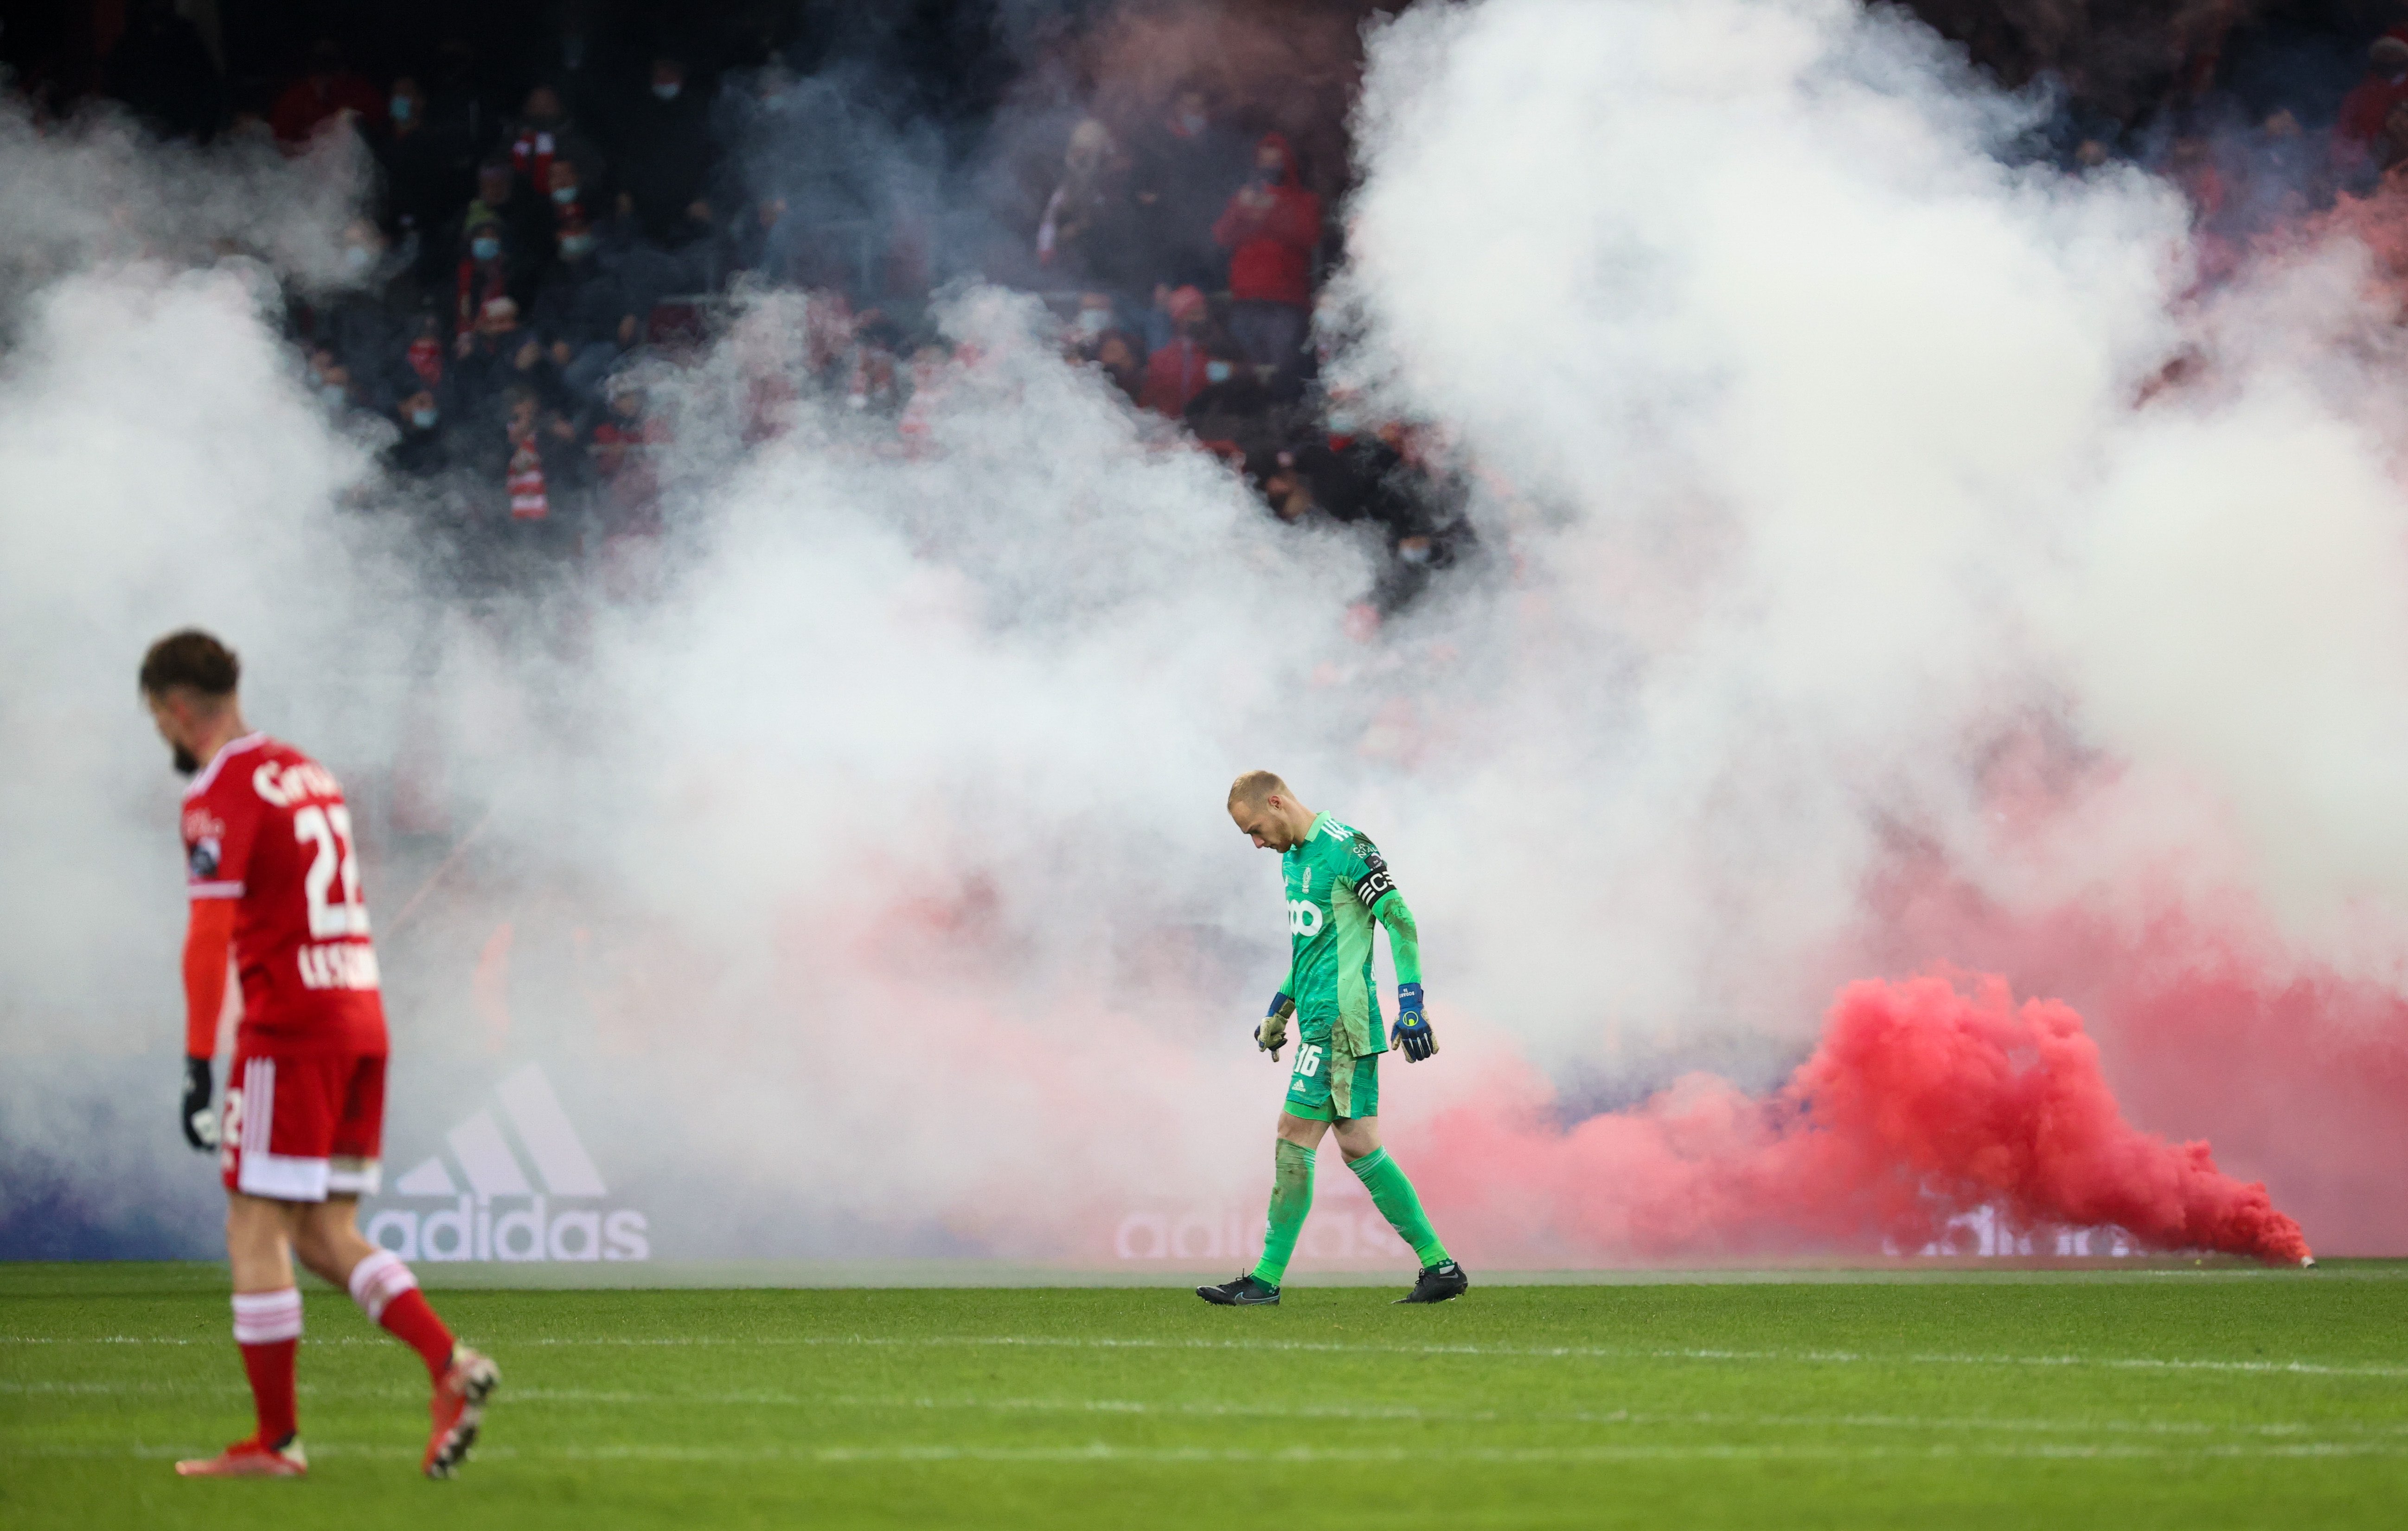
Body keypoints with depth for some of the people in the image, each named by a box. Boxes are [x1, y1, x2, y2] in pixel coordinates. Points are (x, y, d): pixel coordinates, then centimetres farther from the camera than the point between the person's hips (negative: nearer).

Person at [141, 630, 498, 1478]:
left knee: (257, 1234, -1)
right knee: (325, 1235, 11)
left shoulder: (221, 794, -9)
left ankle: (277, 1440, 2)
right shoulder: (308, 773, 17)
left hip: (291, 1030, -8)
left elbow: (211, 936, -18)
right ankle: (451, 1365, -5)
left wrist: (197, 1067, -19)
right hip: (362, 1018, 8)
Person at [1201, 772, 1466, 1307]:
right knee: (1358, 1143, 5)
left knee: (1295, 1136, -8)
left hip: (1338, 1021, -9)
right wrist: (1280, 1006, 29)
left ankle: (1267, 1279, -5)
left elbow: (1400, 921, -14)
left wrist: (1410, 1001, -18)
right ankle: (1439, 1265, 6)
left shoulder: (1346, 847, -11)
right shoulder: (1294, 857, 18)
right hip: (1319, 1019, 9)